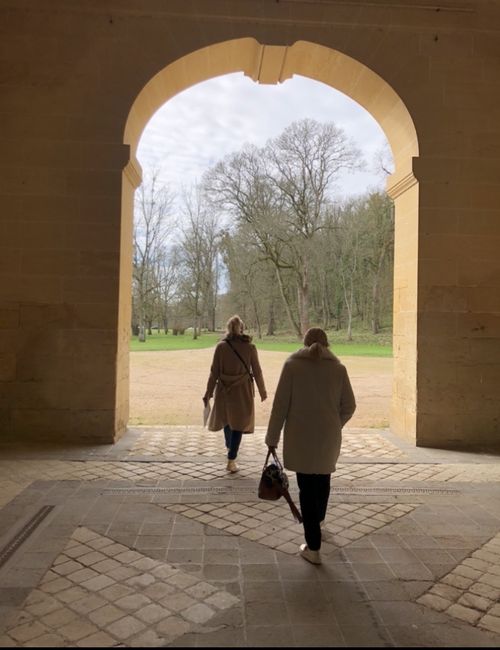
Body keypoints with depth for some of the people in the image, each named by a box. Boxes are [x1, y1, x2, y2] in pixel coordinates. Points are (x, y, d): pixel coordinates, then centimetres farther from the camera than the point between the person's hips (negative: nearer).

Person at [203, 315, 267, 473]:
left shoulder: (221, 346, -7)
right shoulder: (250, 347, -8)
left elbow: (214, 372, -6)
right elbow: (256, 371, -3)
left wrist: (208, 392, 1)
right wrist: (262, 391, 10)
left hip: (224, 389, 2)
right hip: (243, 390, -1)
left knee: (226, 418, 24)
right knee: (239, 423, 7)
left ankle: (229, 447, 45)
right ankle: (231, 460, 4)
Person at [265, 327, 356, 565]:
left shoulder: (292, 365, -7)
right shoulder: (338, 368, -1)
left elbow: (280, 404, -8)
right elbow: (349, 406, 2)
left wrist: (273, 437, 0)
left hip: (300, 437, -2)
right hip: (329, 437, 3)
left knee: (307, 487, 7)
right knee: (323, 480, 25)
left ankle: (313, 547, 11)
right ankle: (318, 520, 51)